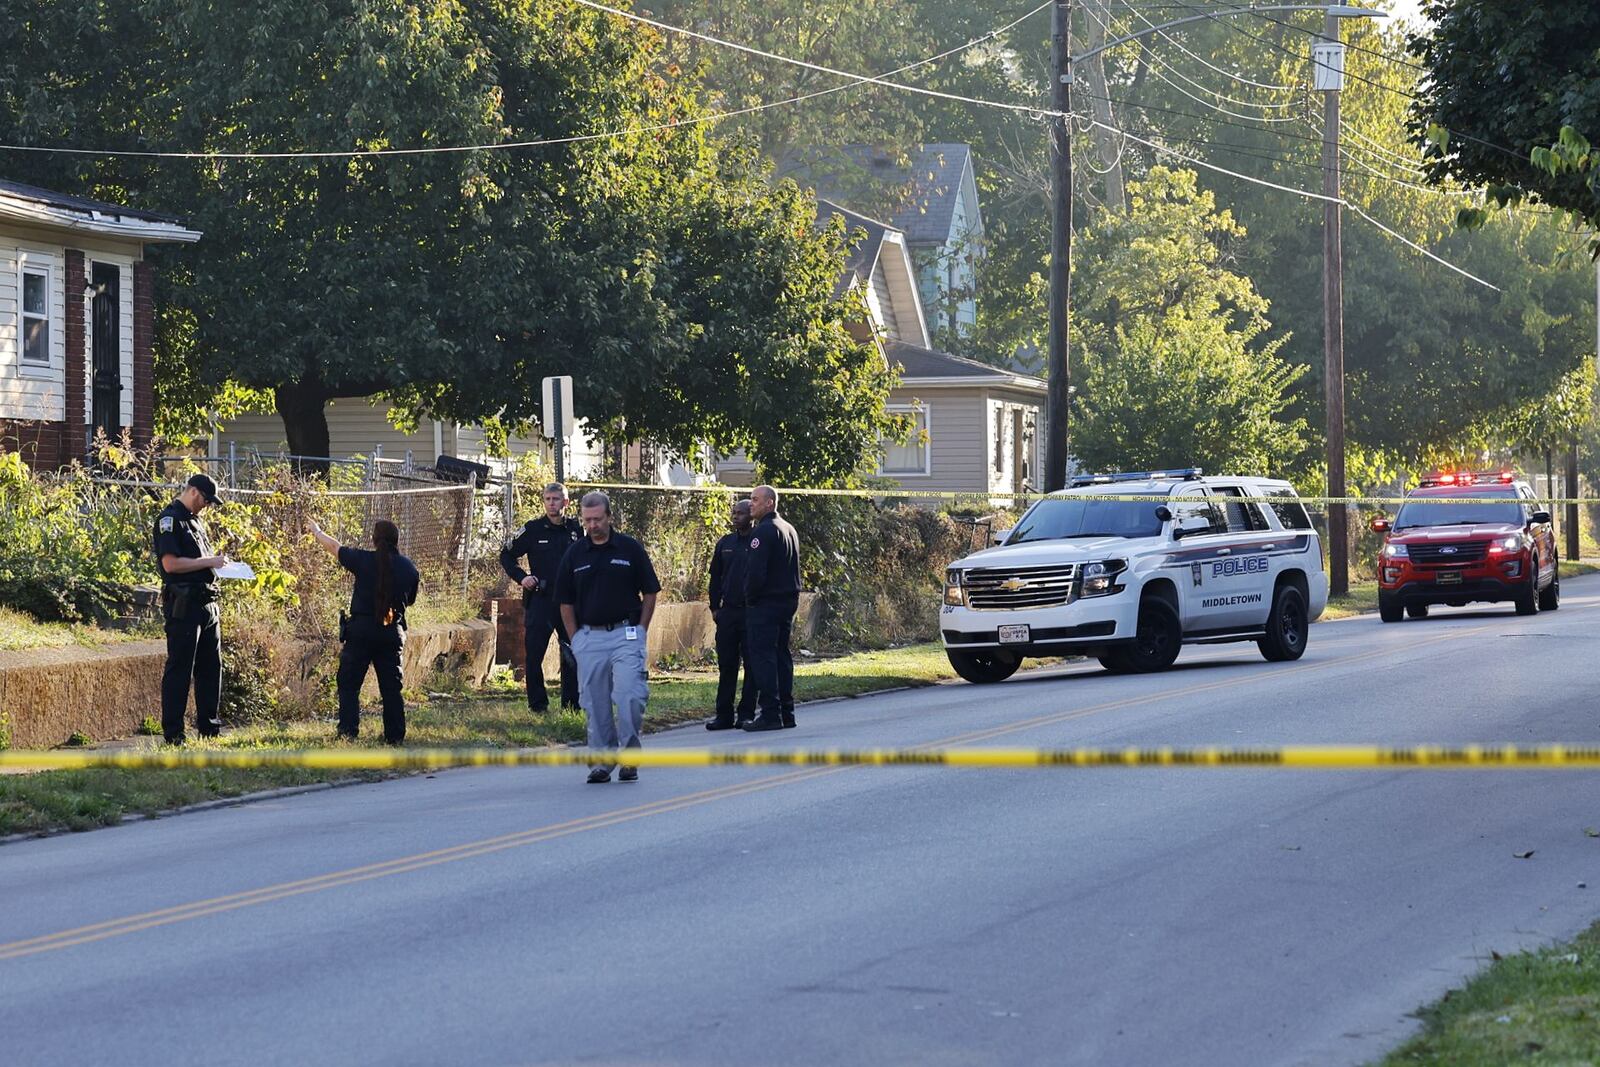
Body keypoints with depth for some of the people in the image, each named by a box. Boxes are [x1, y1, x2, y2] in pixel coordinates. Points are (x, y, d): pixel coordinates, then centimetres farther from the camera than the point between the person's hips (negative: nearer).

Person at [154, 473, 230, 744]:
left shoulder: (195, 520, 19)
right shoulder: (170, 519, -9)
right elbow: (170, 563, -19)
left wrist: (219, 562, 8)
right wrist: (210, 562, -15)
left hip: (207, 604, 9)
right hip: (183, 606, -9)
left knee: (211, 666, 12)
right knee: (179, 669, -6)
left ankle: (209, 727, 20)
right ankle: (173, 733, -4)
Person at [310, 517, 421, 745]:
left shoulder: (364, 560, -7)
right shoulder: (409, 568, 1)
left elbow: (334, 547, 8)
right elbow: (411, 600, 14)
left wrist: (316, 531, 27)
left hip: (361, 630, -3)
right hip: (392, 632, 3)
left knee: (349, 684, 5)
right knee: (391, 687, 10)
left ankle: (348, 731, -3)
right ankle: (395, 735, 10)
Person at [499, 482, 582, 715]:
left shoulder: (575, 531, 7)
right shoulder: (533, 530, 0)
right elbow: (507, 556, 8)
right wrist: (521, 577, -6)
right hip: (540, 599, -2)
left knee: (572, 655, 5)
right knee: (534, 654, -3)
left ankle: (572, 702, 14)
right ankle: (538, 704, 6)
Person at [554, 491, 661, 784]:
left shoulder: (630, 549, 2)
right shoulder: (574, 555, 6)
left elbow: (650, 593, 6)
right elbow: (566, 603, 11)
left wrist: (640, 632, -1)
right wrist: (575, 640, 5)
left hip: (626, 634, -2)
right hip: (589, 636, 2)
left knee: (629, 697, -13)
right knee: (595, 704, 4)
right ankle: (602, 760, 12)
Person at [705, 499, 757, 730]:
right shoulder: (725, 544, 12)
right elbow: (715, 577, 18)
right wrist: (715, 607, 11)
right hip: (728, 613, 5)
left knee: (751, 664, 0)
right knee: (726, 665, 5)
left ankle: (746, 713, 5)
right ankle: (724, 715, 8)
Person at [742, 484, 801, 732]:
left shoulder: (764, 531, -15)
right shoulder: (789, 529, 16)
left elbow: (756, 571, -20)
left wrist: (750, 598, -8)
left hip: (765, 604, -9)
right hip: (789, 600, 9)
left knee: (763, 657, -8)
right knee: (782, 655, 13)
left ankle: (770, 714, -12)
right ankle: (786, 712, 15)